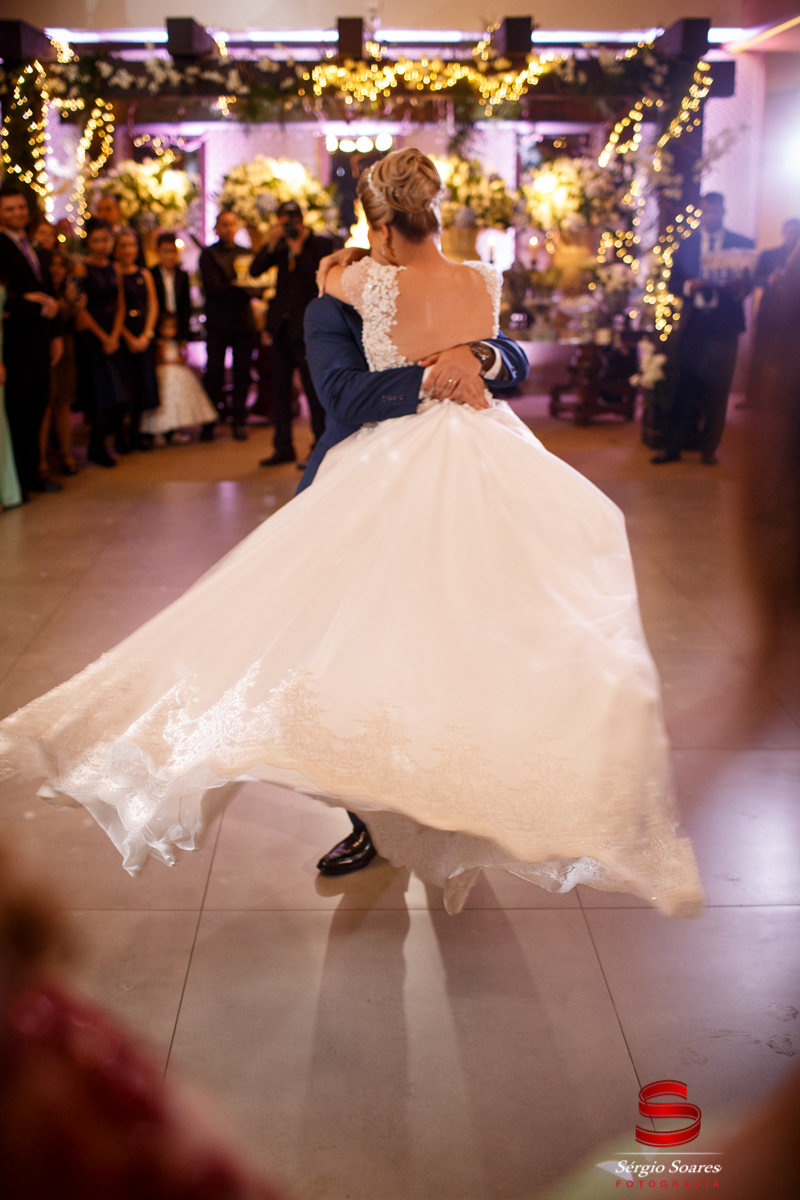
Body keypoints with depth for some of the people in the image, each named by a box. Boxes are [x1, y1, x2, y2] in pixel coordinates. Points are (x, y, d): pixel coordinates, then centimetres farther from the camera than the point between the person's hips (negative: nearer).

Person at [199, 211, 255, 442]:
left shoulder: (245, 254, 15)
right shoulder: (209, 254, 2)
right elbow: (213, 288, -9)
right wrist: (241, 289, -16)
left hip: (243, 321, 3)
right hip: (218, 321, -3)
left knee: (242, 373, 3)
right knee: (214, 373, -2)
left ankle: (239, 421, 10)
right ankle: (209, 422, 6)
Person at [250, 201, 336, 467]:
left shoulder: (320, 244, -5)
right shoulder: (280, 246, 10)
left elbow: (318, 280, -18)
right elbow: (255, 271, 0)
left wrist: (299, 250, -17)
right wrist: (271, 244, -12)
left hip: (306, 327, -6)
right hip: (281, 325, 6)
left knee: (314, 390, -2)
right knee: (279, 389, 11)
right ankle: (283, 447, 20)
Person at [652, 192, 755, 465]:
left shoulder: (743, 244, 8)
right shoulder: (686, 245, 13)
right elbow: (672, 283, 9)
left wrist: (740, 288, -19)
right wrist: (688, 286, -13)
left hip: (724, 326, -1)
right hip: (692, 324, 1)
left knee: (717, 389, 1)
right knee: (684, 388, -1)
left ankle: (709, 448, 11)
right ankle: (673, 446, 5)